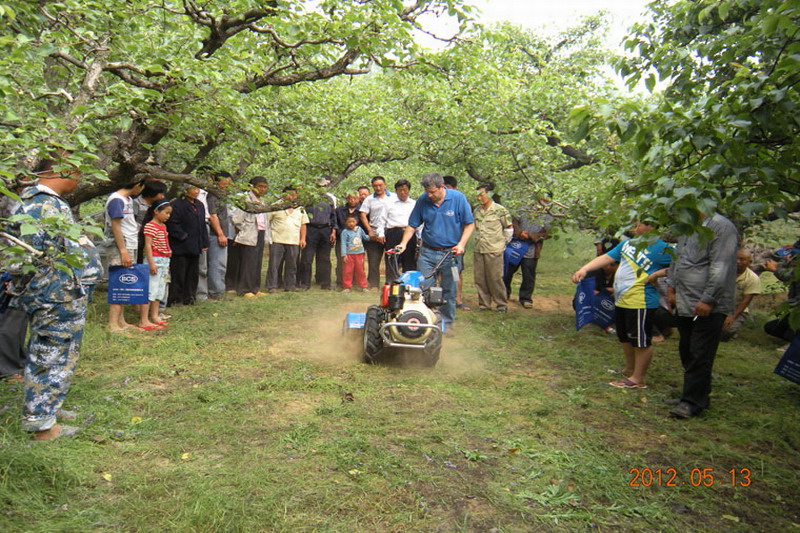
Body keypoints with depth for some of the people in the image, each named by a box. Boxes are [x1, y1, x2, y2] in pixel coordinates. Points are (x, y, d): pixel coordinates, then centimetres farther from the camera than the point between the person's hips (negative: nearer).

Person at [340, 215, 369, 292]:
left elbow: (365, 237, 24)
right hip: (349, 254, -4)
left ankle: (363, 286, 20)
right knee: (348, 271, -1)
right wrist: (344, 255, -14)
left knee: (360, 270, 11)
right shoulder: (345, 232, -8)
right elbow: (343, 244, -9)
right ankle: (347, 287, 9)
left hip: (359, 254, 4)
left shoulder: (359, 229, 6)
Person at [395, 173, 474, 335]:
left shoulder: (458, 198, -8)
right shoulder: (422, 201, -3)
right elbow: (412, 225, 4)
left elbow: (469, 224, -3)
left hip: (450, 253, -1)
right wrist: (404, 243, -8)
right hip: (427, 252, 2)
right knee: (423, 289, 2)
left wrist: (461, 244, -14)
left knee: (449, 291, 9)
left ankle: (447, 323, 23)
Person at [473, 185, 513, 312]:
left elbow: (509, 228, 4)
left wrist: (503, 242, 7)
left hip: (494, 250, -5)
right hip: (478, 250, 5)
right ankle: (484, 303, 19)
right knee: (479, 279, 7)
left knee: (495, 278, -2)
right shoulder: (476, 210, 11)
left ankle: (502, 304, 11)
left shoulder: (500, 210, -5)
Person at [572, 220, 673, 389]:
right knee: (625, 338, 21)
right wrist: (584, 269, -5)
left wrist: (657, 274, -20)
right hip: (621, 300, 9)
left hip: (640, 302, -8)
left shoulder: (661, 248, -10)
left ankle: (638, 378, 13)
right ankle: (629, 370, 38)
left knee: (641, 341, 1)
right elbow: (606, 258, 6)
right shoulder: (627, 243, 10)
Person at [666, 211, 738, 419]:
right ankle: (698, 395, 28)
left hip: (708, 307, -9)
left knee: (700, 355, -3)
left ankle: (692, 402, 5)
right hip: (685, 304, 9)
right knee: (687, 352, 15)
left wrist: (707, 300, -21)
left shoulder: (721, 228, -14)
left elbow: (721, 269, -20)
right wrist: (671, 288, 18)